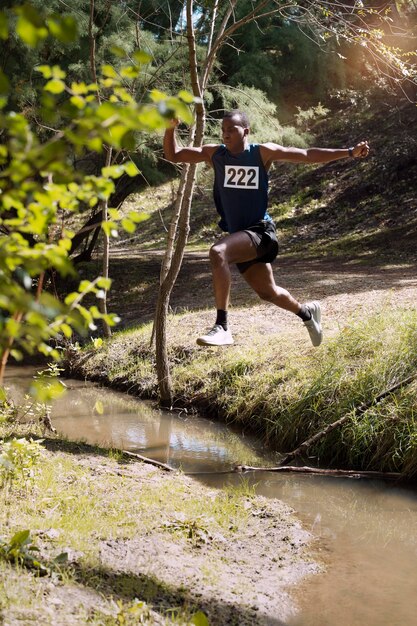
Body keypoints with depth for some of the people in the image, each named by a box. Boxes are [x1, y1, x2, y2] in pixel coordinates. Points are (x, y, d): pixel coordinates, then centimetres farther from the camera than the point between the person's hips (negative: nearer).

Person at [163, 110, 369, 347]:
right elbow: (173, 155, 8)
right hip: (238, 235, 6)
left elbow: (308, 155, -1)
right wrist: (171, 129, -11)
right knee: (268, 293, 18)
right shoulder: (214, 153, 4)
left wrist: (350, 152, -4)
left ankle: (222, 327, -33)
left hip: (259, 231, -6)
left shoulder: (263, 153, -5)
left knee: (218, 252, -33)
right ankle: (306, 312, 49)